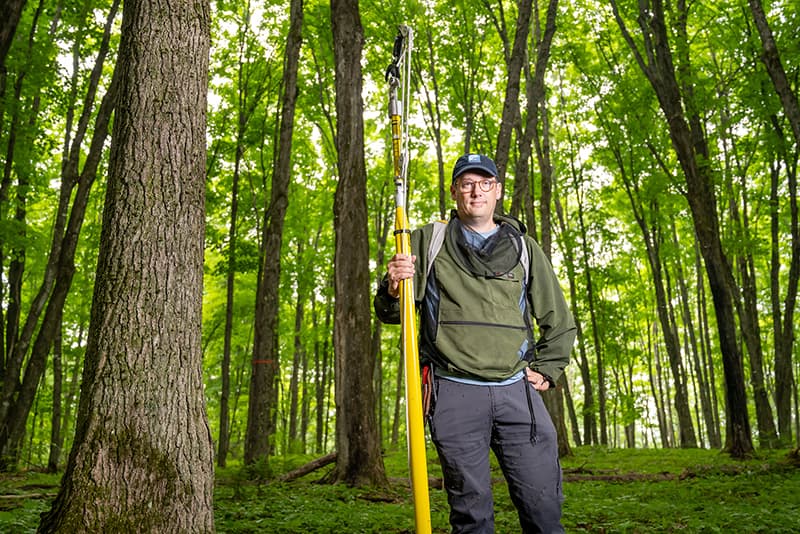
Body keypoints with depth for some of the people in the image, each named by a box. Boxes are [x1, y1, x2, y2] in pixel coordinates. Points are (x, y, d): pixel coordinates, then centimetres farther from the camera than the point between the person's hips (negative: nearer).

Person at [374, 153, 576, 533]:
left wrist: (546, 371, 12)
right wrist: (393, 287, -11)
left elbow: (559, 321, 22)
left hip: (516, 389, 2)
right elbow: (389, 314, 10)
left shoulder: (523, 247, 15)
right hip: (454, 392, -1)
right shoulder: (428, 241, 11)